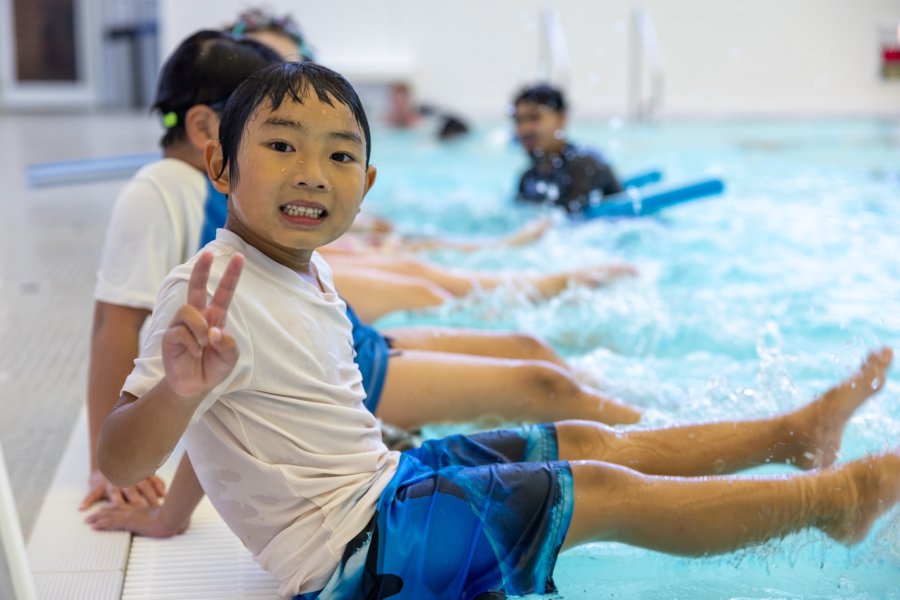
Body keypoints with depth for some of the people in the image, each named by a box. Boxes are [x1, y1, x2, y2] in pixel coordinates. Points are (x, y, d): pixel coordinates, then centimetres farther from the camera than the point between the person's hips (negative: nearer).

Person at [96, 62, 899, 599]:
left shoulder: (304, 271, 3)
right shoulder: (213, 294, -25)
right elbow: (118, 466, -33)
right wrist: (178, 388, -50)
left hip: (383, 481, 9)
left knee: (589, 440, 14)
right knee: (602, 493, -7)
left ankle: (795, 432, 31)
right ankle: (833, 497, 11)